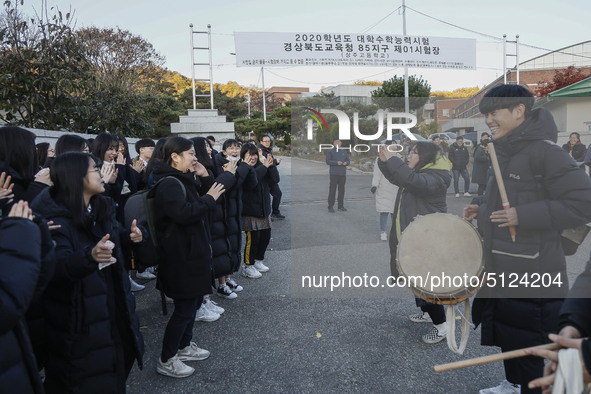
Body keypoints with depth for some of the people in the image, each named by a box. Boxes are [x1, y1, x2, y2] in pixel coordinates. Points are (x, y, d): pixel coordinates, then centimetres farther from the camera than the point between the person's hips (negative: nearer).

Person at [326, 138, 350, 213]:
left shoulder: (344, 152, 15)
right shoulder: (330, 152, 3)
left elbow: (348, 161, 13)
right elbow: (328, 161, -7)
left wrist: (346, 163, -10)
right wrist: (336, 162, -20)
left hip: (342, 174, 4)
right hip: (333, 174, -4)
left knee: (342, 190, 5)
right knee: (332, 190, -6)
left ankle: (341, 206, 15)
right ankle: (330, 206, -2)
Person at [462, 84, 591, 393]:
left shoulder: (545, 152, -19)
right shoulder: (505, 153, 8)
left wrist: (523, 216, -26)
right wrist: (481, 205, 6)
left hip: (531, 273, -9)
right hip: (501, 266, 9)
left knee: (527, 343, 5)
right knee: (505, 332, 23)